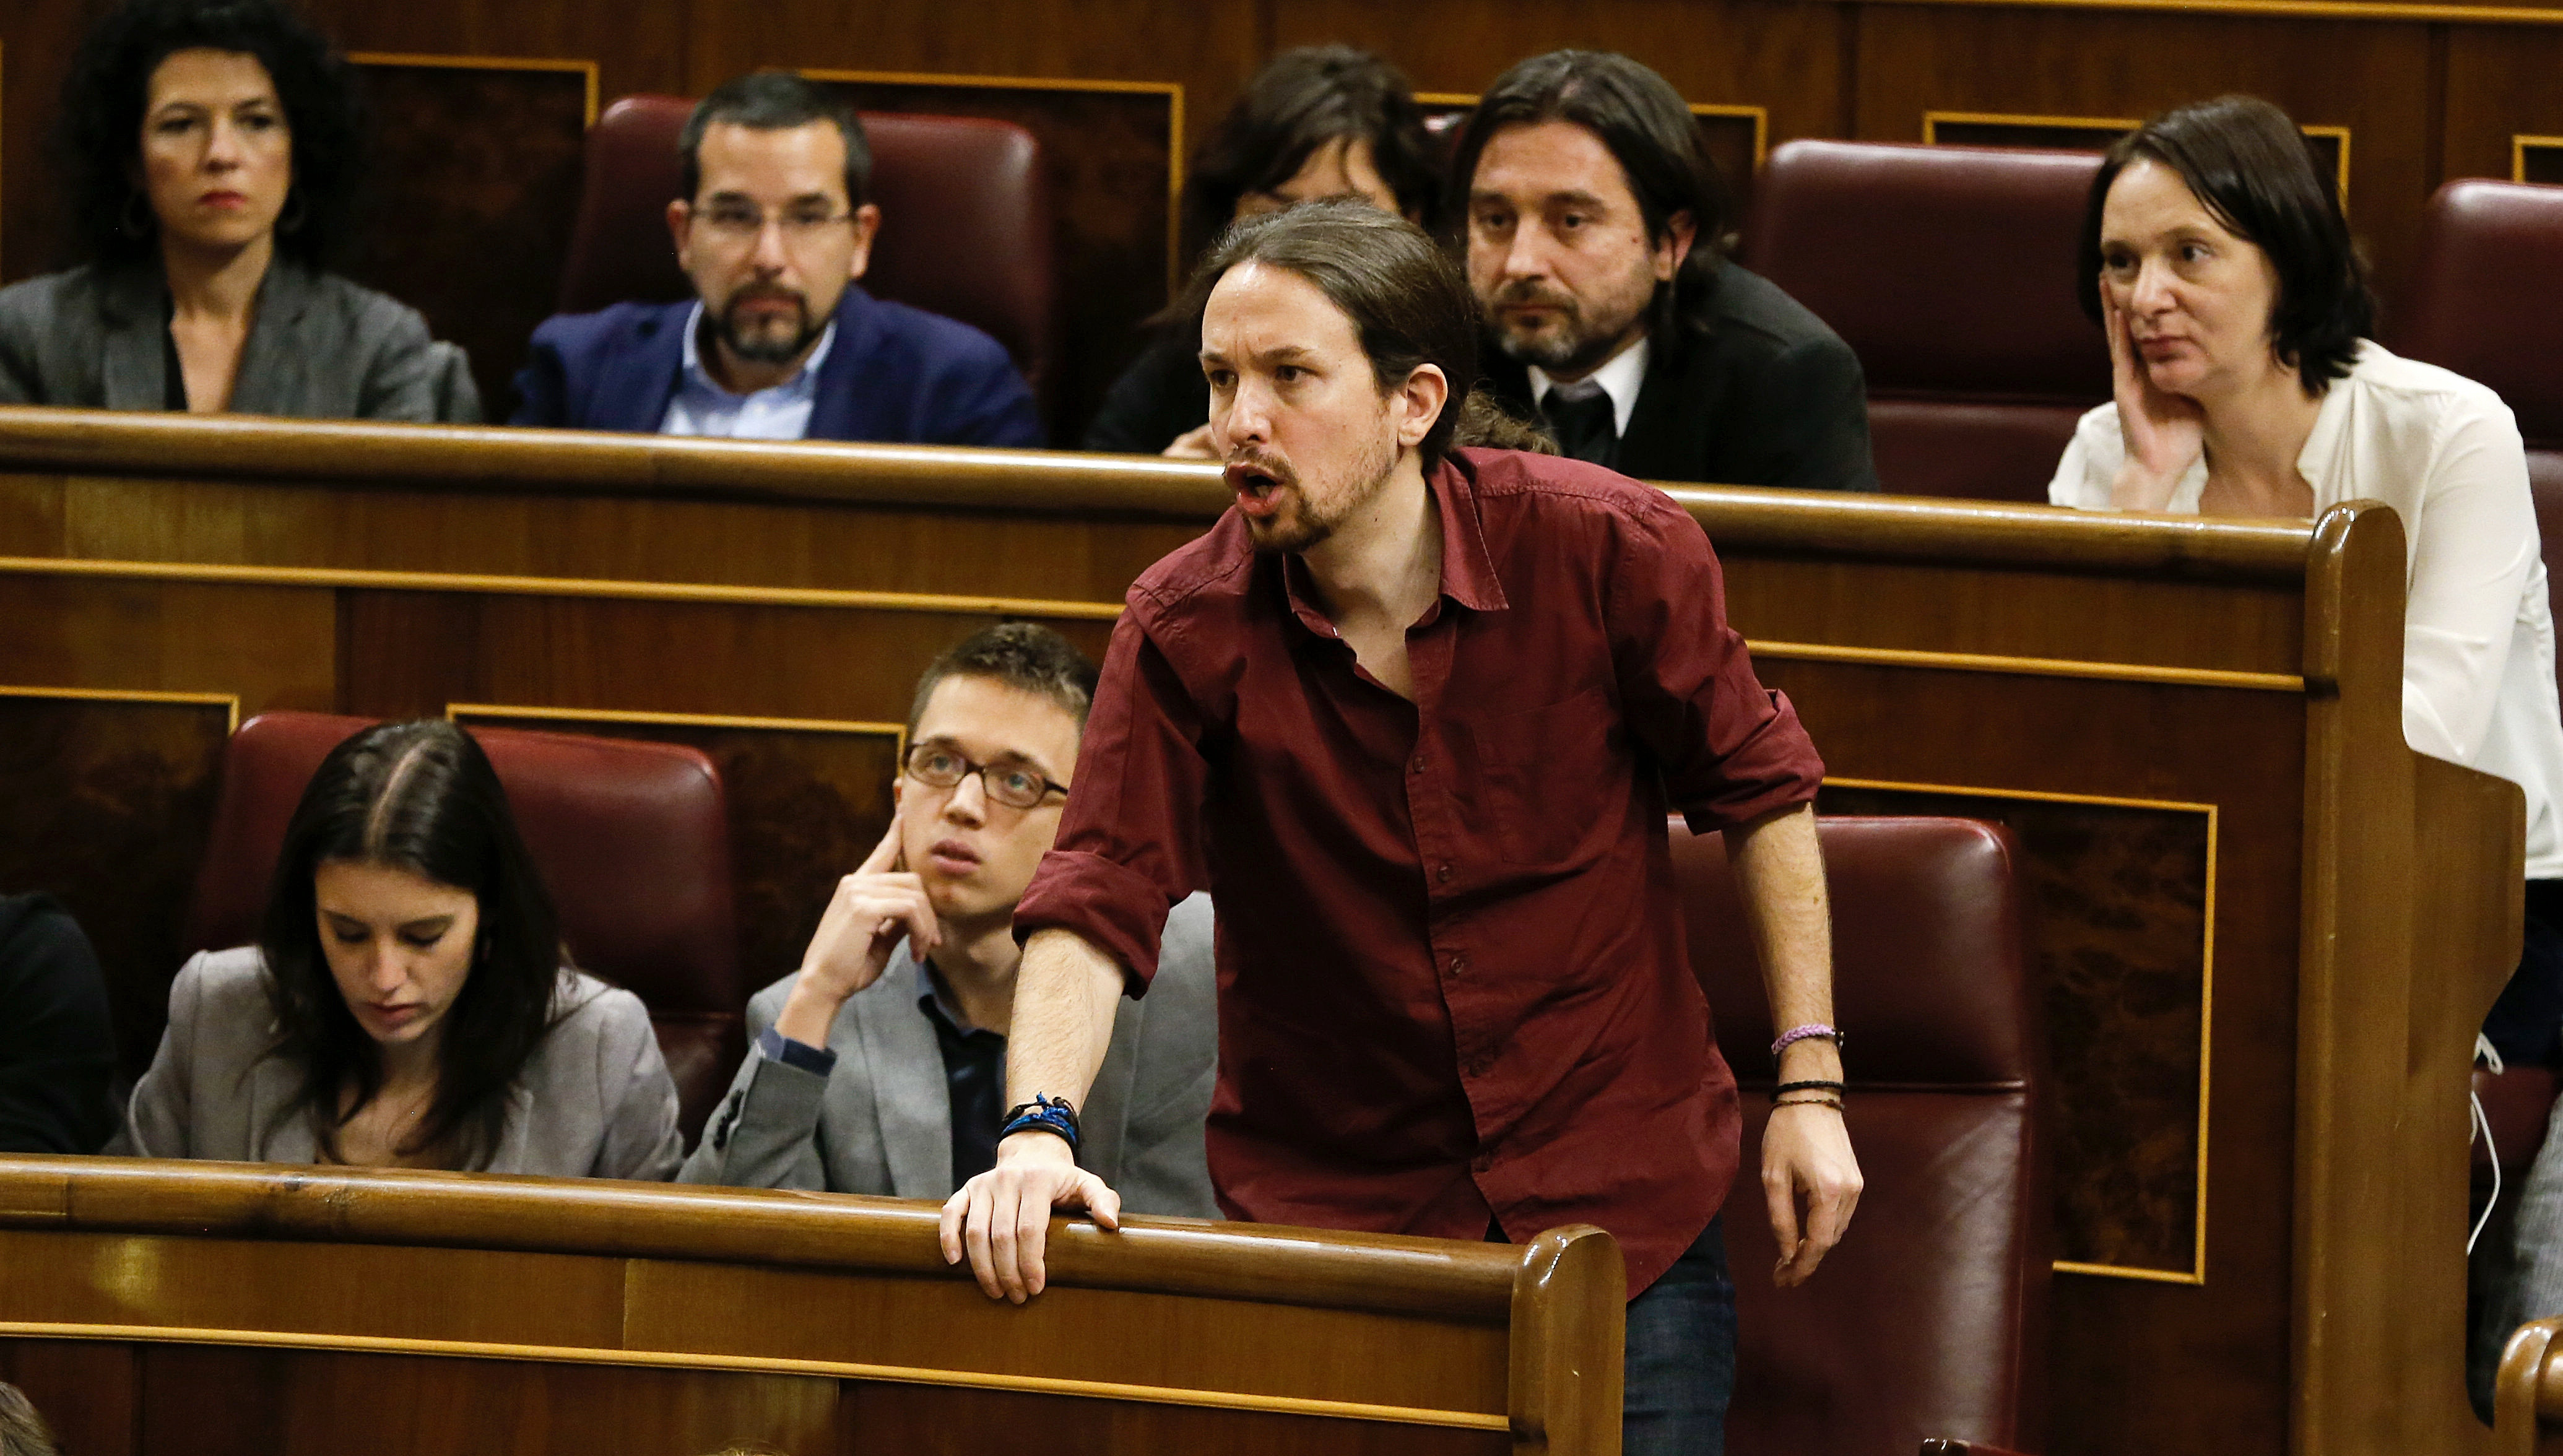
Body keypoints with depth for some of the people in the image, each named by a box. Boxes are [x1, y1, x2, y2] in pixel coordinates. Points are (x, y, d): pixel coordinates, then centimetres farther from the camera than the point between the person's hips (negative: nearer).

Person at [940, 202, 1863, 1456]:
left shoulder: (1608, 550, -12)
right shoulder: (1186, 632, -12)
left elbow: (1757, 790, 1)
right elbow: (1094, 904, -17)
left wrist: (1808, 1083, 0)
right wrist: (1038, 1130, -35)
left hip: (1623, 1215, 0)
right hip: (1325, 1209, 0)